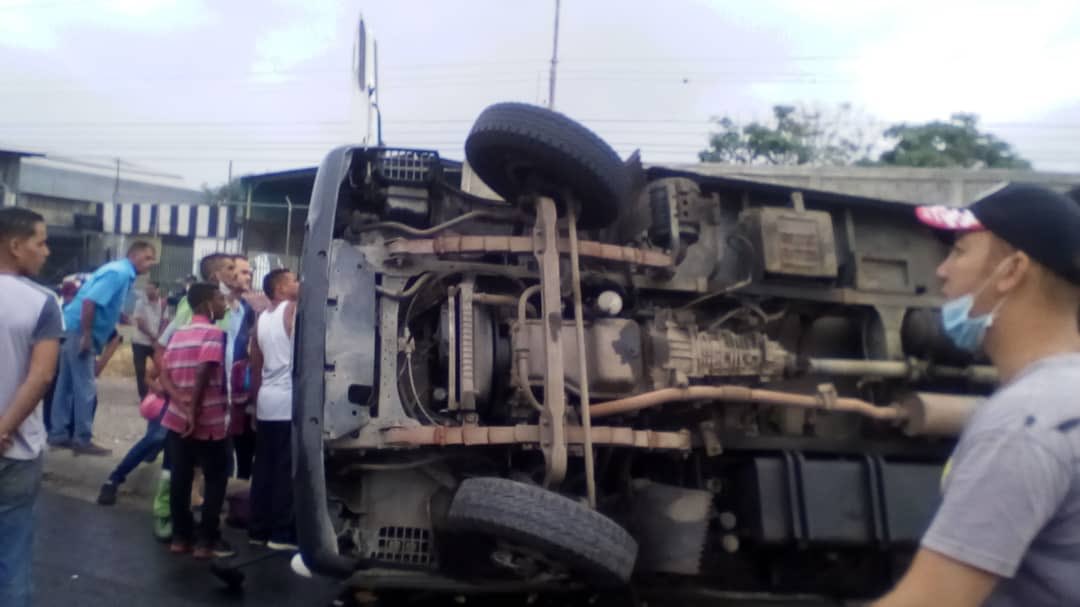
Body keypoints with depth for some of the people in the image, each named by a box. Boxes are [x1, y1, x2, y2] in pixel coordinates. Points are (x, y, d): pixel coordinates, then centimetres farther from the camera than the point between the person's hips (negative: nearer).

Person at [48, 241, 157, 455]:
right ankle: (82, 439, 2)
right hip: (80, 330, -10)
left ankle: (59, 434, 22)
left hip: (76, 330, 10)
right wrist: (86, 336, -24)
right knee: (85, 387, -5)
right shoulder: (119, 272, -17)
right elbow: (90, 301, -26)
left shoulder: (123, 273, 13)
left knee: (68, 385, 14)